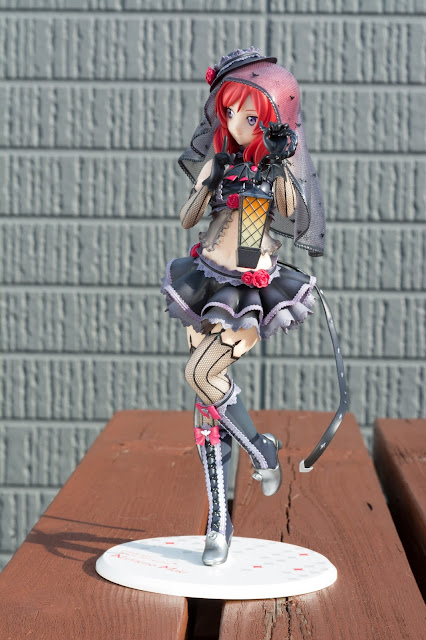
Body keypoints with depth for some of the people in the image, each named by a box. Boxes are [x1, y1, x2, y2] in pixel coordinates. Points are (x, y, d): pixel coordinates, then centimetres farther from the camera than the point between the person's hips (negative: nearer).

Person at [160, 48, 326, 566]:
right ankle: (218, 522, 10)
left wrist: (281, 167, -29)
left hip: (253, 289, -5)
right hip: (207, 282, 5)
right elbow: (186, 220, 6)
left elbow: (302, 224, -22)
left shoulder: (283, 168, -7)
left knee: (201, 373, -25)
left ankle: (263, 451, 0)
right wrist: (208, 186, -10)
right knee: (208, 405, 3)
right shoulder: (219, 157, 5)